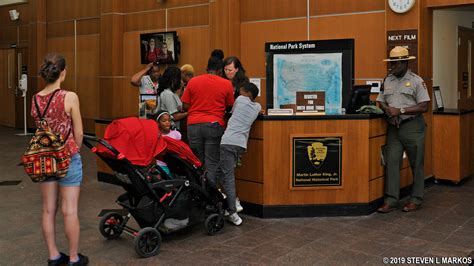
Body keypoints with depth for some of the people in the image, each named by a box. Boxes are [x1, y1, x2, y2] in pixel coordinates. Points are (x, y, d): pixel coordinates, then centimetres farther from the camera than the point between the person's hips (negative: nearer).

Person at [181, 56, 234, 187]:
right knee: (212, 163, 0)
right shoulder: (226, 84, 1)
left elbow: (185, 106, 5)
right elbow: (230, 106, 10)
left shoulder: (193, 81, 5)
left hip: (194, 125, 2)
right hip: (214, 125, -2)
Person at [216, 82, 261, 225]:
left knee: (228, 176, -6)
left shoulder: (240, 100, 6)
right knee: (221, 171, 20)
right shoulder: (257, 107, 17)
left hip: (228, 142, -6)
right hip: (241, 144, 6)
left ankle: (233, 213, -10)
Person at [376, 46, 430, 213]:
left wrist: (401, 110, -16)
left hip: (412, 126, -4)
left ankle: (416, 200, 15)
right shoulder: (387, 80, 11)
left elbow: (424, 106, -10)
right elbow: (380, 101, 15)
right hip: (393, 128, 4)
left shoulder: (416, 81, -5)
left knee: (416, 164, 4)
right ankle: (391, 201, 3)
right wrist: (387, 109, -7)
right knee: (391, 163, -1)